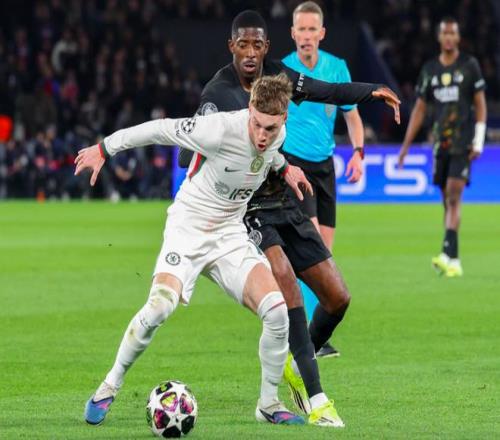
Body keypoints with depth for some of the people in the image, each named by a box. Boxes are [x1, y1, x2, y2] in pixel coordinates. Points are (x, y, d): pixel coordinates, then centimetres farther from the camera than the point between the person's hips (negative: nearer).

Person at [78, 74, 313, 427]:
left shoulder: (278, 135, -7)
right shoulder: (221, 129, -26)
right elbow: (161, 130, -15)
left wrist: (284, 167, 24)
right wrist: (105, 149, -10)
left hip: (230, 234, 5)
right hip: (188, 227, -5)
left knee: (278, 310, -14)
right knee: (161, 305, -28)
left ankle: (269, 404, 4)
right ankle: (110, 386, -7)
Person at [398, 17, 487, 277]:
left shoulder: (469, 65, 1)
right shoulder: (429, 70, 11)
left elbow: (480, 104, 1)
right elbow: (419, 109, 13)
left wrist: (479, 141, -8)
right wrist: (406, 145, 9)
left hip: (463, 142, -4)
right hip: (440, 142, 4)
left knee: (454, 197, -15)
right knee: (447, 200, 6)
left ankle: (448, 254, -23)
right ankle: (454, 262, 10)